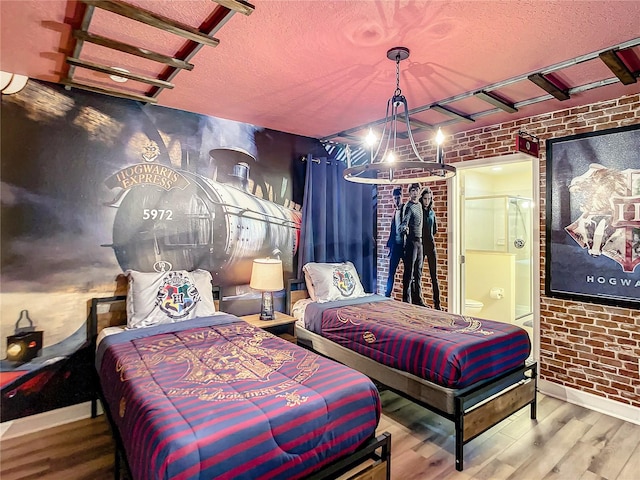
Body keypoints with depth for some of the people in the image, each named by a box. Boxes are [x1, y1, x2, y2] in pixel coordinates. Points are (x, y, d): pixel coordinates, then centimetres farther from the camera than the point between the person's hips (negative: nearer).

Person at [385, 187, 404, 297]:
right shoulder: (395, 212, 16)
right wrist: (389, 245, 15)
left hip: (404, 245, -6)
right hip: (395, 245, 6)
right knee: (391, 272, 7)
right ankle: (387, 294, 13)